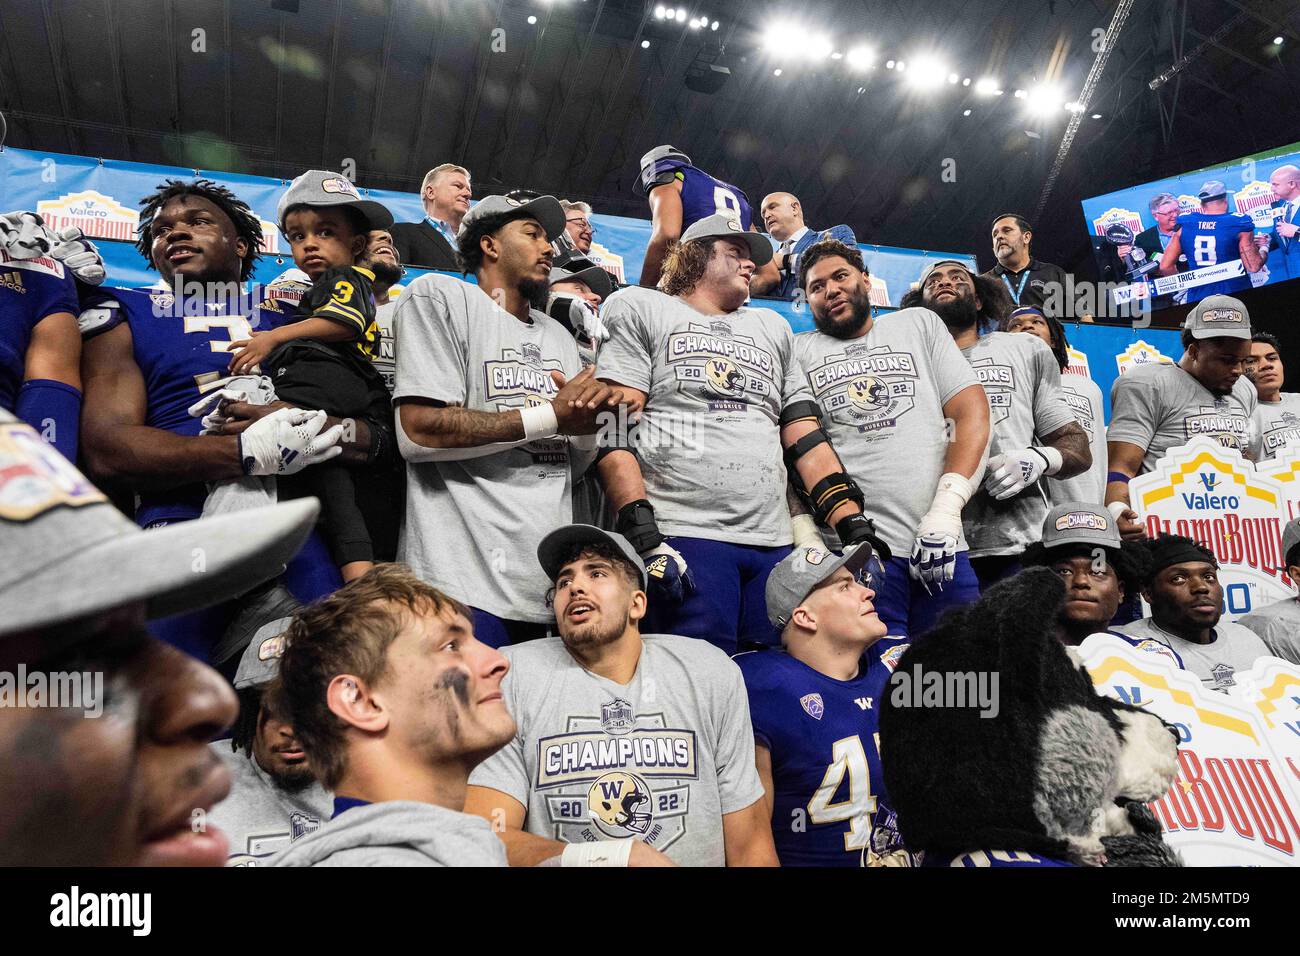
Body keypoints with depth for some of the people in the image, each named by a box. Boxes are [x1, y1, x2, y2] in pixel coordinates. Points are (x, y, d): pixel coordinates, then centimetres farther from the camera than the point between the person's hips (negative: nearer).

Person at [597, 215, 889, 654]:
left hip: (773, 543, 5)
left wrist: (853, 524, 8)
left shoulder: (773, 328, 26)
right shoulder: (641, 309, 11)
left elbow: (806, 438, 20)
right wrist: (640, 532, -15)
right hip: (682, 534, -5)